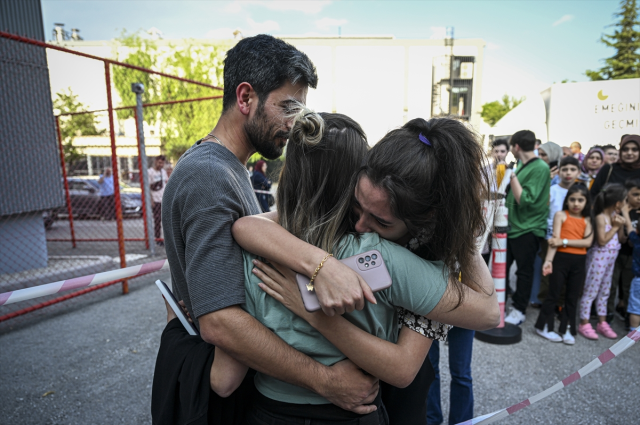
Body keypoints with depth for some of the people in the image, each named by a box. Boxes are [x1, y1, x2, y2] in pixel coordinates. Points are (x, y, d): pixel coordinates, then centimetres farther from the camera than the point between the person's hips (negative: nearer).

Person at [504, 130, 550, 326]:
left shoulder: (540, 168, -14)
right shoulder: (522, 166, 11)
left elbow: (525, 200, -21)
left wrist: (513, 177, -19)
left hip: (527, 229, -8)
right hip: (510, 226, 8)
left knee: (524, 271, 6)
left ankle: (519, 310, 18)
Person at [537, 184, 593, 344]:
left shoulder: (587, 220, 8)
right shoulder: (561, 215, -2)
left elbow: (588, 242, -6)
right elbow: (555, 239, -10)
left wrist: (564, 241, -17)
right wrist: (548, 260, -19)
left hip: (579, 261, 4)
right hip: (561, 258, -4)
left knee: (572, 296, 11)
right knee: (554, 294, 2)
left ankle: (567, 329, 23)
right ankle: (544, 327, 14)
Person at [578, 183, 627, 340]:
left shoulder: (615, 215, 6)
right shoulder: (601, 217, -17)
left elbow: (620, 237, 11)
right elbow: (602, 241, -20)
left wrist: (620, 226, -6)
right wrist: (615, 227, -13)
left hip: (611, 258, 9)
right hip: (599, 258, -8)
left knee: (604, 291, 16)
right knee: (591, 291, -1)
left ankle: (602, 323, 28)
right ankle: (584, 324, 7)